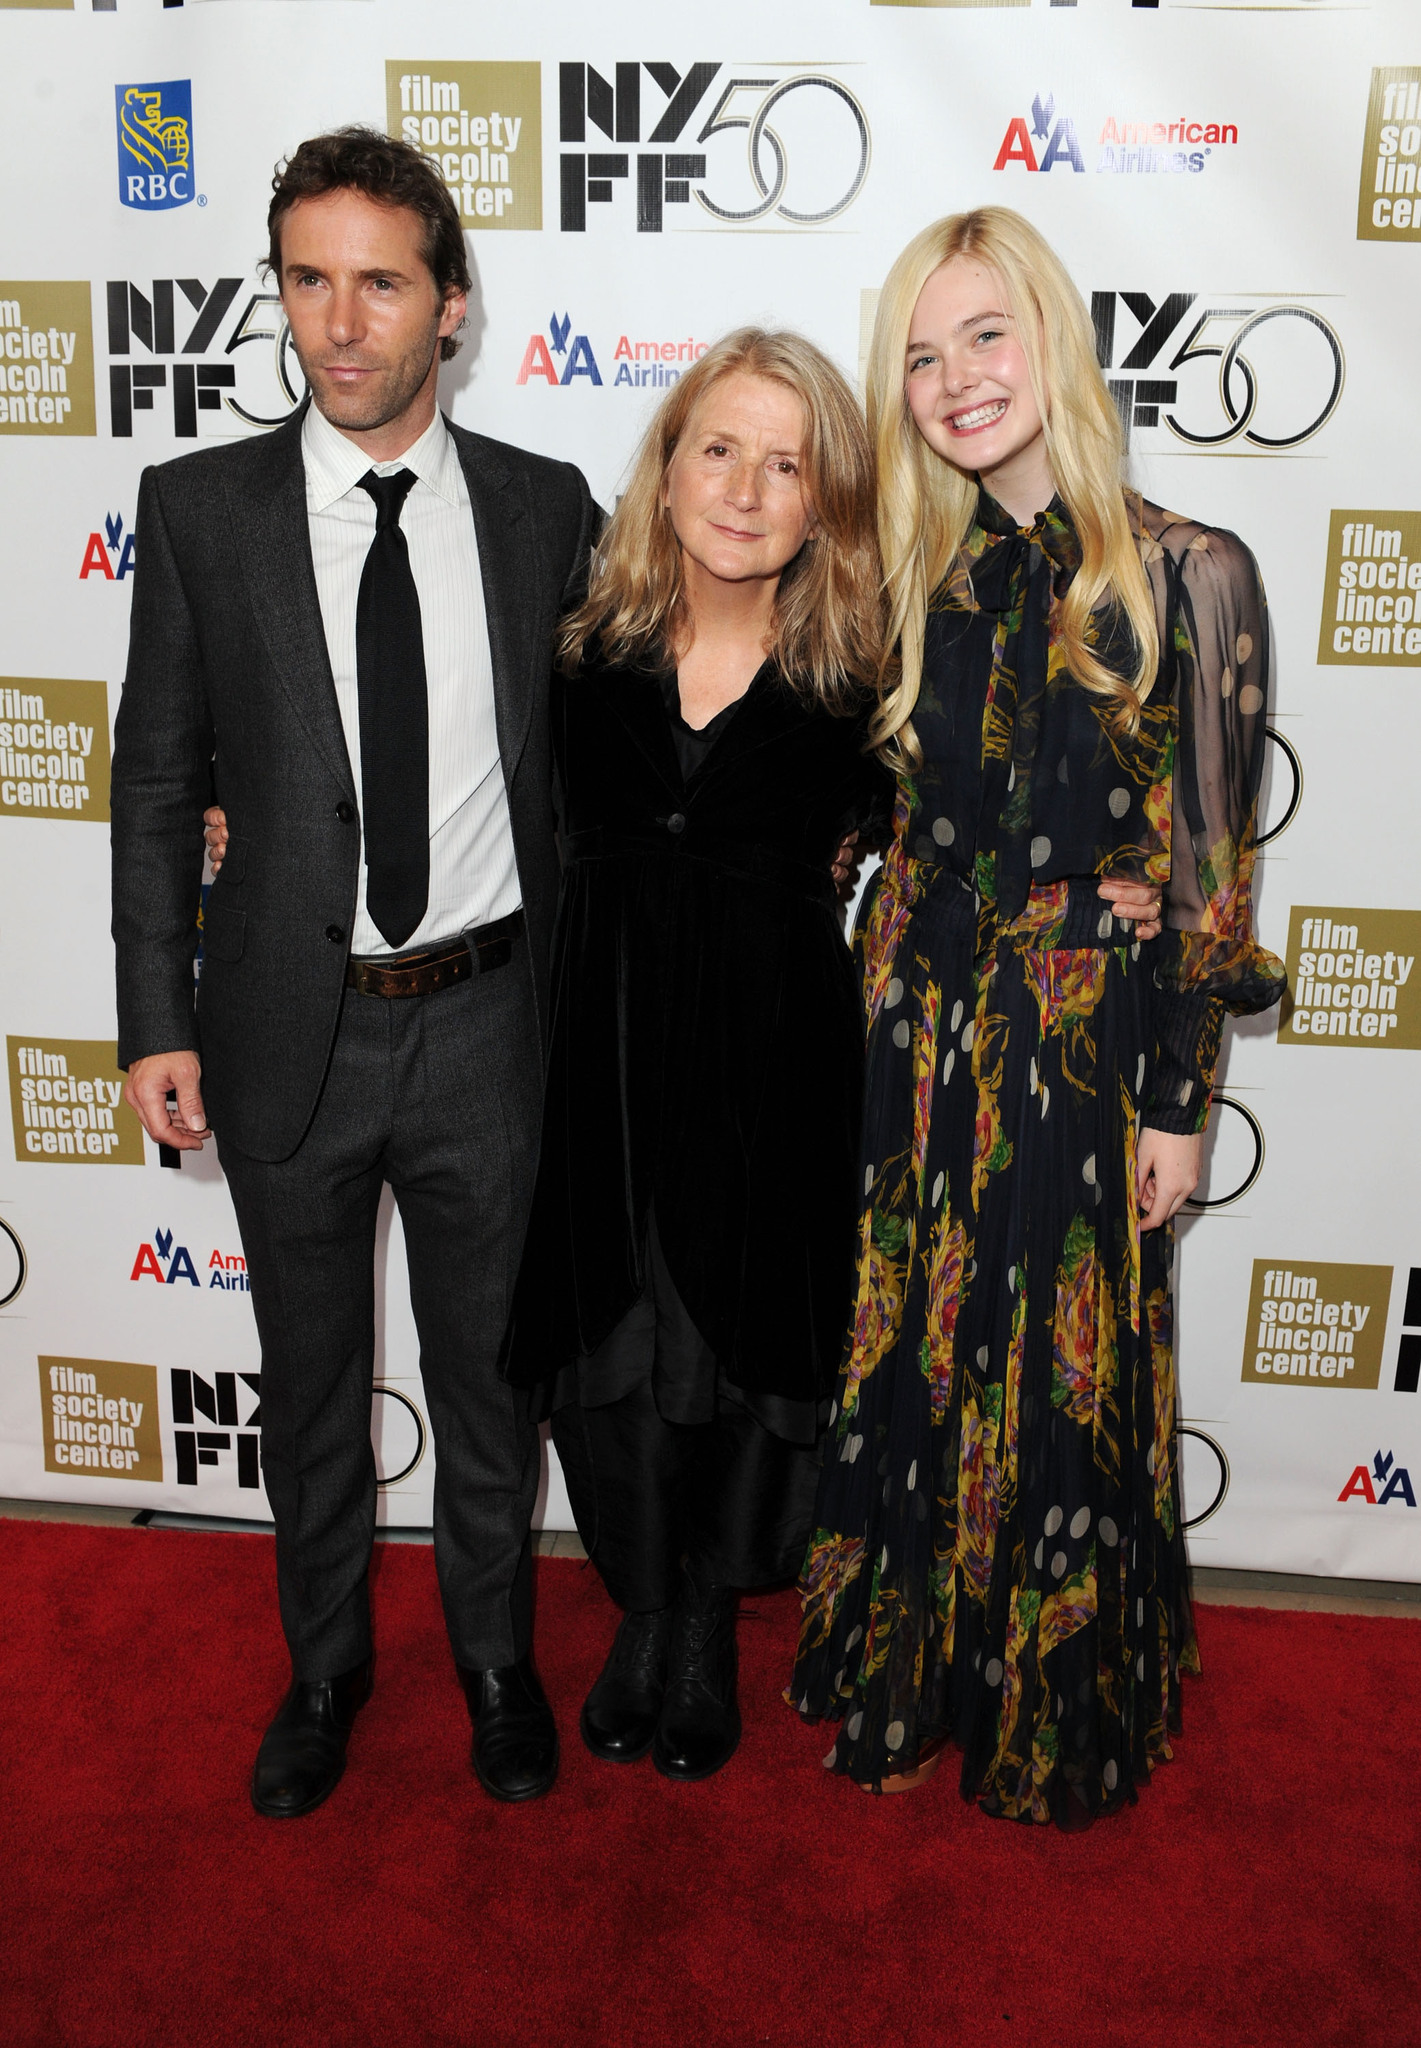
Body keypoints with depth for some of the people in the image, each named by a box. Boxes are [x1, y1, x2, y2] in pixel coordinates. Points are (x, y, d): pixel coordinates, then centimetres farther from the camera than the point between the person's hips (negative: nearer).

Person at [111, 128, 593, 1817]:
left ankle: (494, 1656, 42)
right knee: (311, 1385, 18)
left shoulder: (546, 509, -1)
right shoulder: (202, 507, -3)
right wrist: (158, 1022, -4)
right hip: (291, 1027, 0)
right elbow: (157, 777, 0)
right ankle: (325, 1664, 42)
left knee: (490, 1376, 17)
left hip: (486, 1024, 0)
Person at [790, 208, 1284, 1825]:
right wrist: (883, 1020, 2)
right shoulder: (924, 580, 6)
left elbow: (1208, 863, -7)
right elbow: (885, 823, 10)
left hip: (1081, 1040, -3)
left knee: (1065, 1379, 10)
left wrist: (1179, 1103, -6)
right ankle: (908, 1681, 37)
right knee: (912, 1362, 14)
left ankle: (1058, 1719, 35)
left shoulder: (1185, 576, -8)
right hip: (913, 1027, 4)